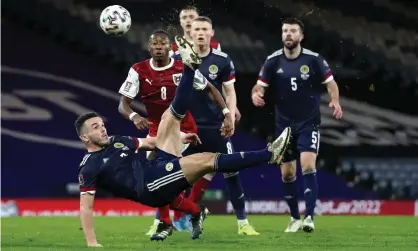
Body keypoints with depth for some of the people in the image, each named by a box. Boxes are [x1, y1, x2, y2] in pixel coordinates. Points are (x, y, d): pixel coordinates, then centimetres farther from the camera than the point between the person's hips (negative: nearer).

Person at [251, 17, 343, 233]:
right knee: (287, 174, 7)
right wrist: (256, 94, -28)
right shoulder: (273, 61, -4)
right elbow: (260, 85, -4)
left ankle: (309, 217, -19)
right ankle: (295, 218, 22)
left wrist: (335, 101, -23)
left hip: (309, 123, -3)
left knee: (308, 167, -19)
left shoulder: (314, 59, -9)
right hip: (284, 124, 3)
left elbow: (330, 82, -3)